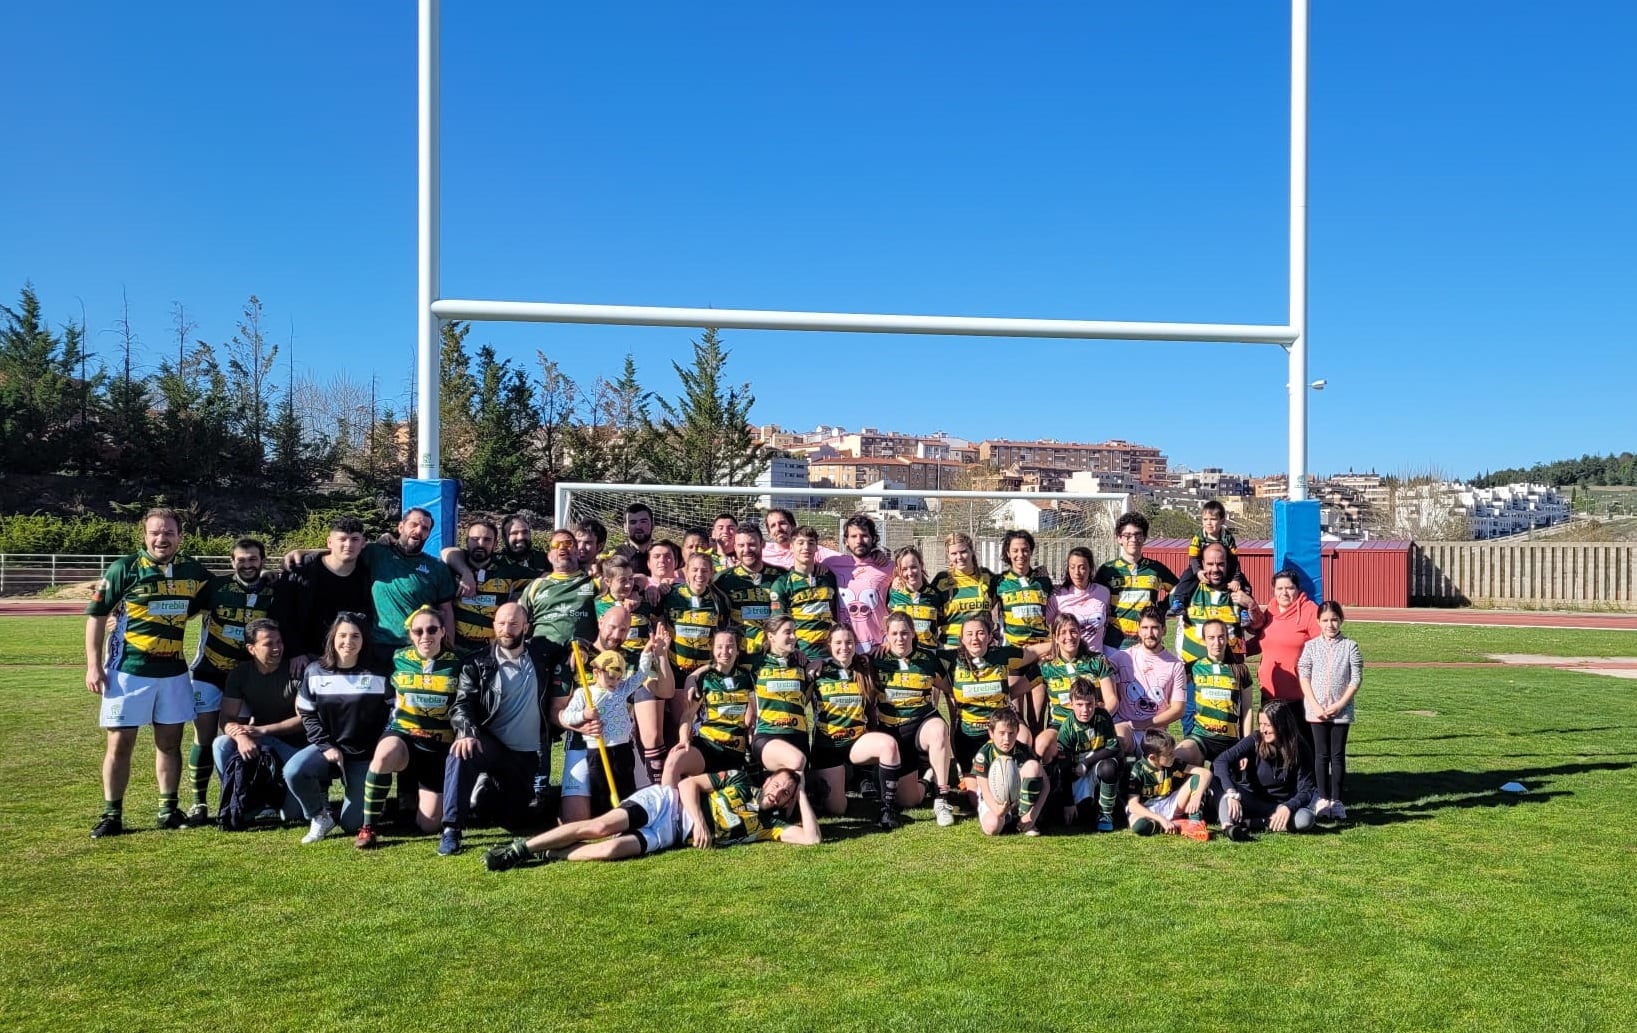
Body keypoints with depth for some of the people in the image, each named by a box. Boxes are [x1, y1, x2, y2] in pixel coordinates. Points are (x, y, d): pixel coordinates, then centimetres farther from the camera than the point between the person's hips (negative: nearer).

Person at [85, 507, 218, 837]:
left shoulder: (193, 571, 3)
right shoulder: (124, 569, -6)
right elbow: (96, 615, -3)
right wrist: (93, 665, -7)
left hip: (174, 671, 3)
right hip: (128, 670, -3)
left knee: (169, 742, 10)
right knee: (120, 743, 1)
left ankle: (168, 809, 20)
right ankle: (112, 814, 11)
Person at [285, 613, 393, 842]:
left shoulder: (378, 674, -5)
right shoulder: (314, 672, 0)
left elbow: (393, 714, 0)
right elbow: (308, 715, 3)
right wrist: (326, 747, -9)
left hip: (366, 756, -2)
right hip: (327, 747, 2)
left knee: (351, 824, -7)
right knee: (292, 772, -30)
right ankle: (320, 817, 0)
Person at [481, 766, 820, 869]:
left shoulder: (768, 824, 9)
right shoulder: (738, 780, 7)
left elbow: (811, 838, -2)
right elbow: (688, 784, 2)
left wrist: (802, 795, 1)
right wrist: (698, 819, -15)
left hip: (672, 837, 1)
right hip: (666, 802, -1)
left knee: (611, 849, -29)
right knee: (602, 825, -26)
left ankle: (542, 856, -14)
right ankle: (521, 847, -13)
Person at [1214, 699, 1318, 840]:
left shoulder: (1300, 749, -10)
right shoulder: (1255, 741, -13)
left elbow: (1305, 790, -12)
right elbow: (1221, 761, -26)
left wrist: (1287, 807, -32)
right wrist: (1231, 793, -41)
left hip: (1281, 806, 1)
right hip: (1252, 801, 0)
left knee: (1305, 819, -31)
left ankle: (1246, 822, -30)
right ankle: (1228, 825, -57)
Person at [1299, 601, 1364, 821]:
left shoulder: (1350, 646, 0)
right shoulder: (1311, 646, 2)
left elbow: (1356, 679, -2)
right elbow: (1304, 678, 0)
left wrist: (1339, 705, -10)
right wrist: (1316, 706, -9)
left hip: (1341, 710, 0)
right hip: (1317, 710, 0)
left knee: (1338, 755, 3)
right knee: (1321, 754, 4)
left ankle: (1336, 801, 8)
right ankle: (1323, 799, 10)